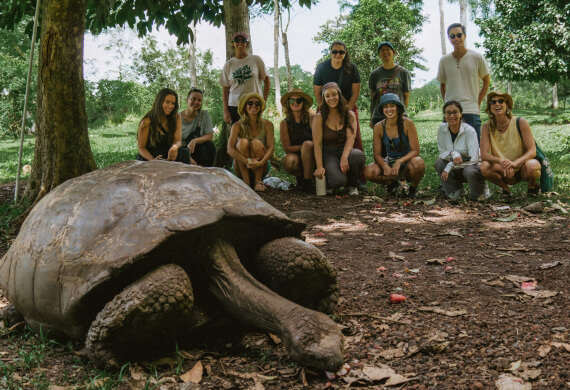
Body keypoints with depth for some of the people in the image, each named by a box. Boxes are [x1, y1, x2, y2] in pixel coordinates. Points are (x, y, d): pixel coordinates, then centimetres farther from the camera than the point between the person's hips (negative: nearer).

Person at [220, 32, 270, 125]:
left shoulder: (256, 60, 6)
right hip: (234, 106, 1)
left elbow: (267, 82, 9)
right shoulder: (228, 64, 9)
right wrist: (225, 110, 1)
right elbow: (225, 89, 9)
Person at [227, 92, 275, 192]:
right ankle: (246, 181, -25)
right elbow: (230, 149, -20)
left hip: (261, 168, 0)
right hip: (241, 168, 0)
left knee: (256, 143, -26)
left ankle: (258, 181, -20)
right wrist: (247, 161, -35)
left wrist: (261, 162, -34)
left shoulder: (267, 125, -5)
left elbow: (271, 148, -15)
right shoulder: (238, 126, -8)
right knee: (243, 142, -26)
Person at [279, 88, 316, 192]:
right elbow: (287, 148, -6)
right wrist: (305, 146, -13)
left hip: (311, 157, -1)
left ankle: (307, 180, -22)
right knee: (289, 161, -33)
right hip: (295, 155, 1)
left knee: (308, 144, -32)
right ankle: (299, 176, 2)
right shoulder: (285, 123, -4)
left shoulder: (311, 117, -7)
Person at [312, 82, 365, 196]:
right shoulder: (319, 117, -1)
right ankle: (326, 184, 9)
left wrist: (344, 157, -30)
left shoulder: (350, 115, 4)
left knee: (359, 155, -34)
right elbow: (317, 143, -8)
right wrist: (319, 167, -20)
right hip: (328, 153, -2)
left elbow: (351, 137, -10)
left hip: (345, 150, 3)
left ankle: (352, 185, -3)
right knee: (338, 180, -32)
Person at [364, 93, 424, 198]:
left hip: (406, 162, -2)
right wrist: (386, 167, -29)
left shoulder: (407, 123, -15)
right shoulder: (379, 127, -8)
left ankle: (413, 188, -2)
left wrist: (399, 162, -32)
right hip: (389, 162, 2)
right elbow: (377, 155, -7)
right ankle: (392, 184, 7)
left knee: (418, 163, -37)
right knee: (369, 172, -26)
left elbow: (415, 150, -16)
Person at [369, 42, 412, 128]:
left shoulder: (403, 72, 5)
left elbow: (406, 96, 9)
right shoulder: (375, 74, 9)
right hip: (378, 117, 1)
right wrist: (371, 119, 11)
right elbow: (372, 97, 12)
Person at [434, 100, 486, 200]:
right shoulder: (442, 128, -6)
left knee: (469, 171, -37)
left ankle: (480, 193, -4)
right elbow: (442, 153, -3)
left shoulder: (469, 131, -18)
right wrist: (453, 154, -26)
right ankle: (456, 190, -4)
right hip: (455, 171, 4)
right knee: (439, 163, -23)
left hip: (471, 166, -4)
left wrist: (450, 166, -28)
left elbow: (473, 159, -23)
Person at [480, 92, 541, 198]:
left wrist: (515, 163, -36)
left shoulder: (521, 123, -12)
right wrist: (501, 161, -35)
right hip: (505, 173, 2)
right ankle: (505, 188, 2)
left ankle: (532, 186, 1)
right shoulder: (487, 127, -7)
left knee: (531, 166, -36)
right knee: (485, 167, -28)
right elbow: (484, 154, -14)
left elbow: (532, 151, -16)